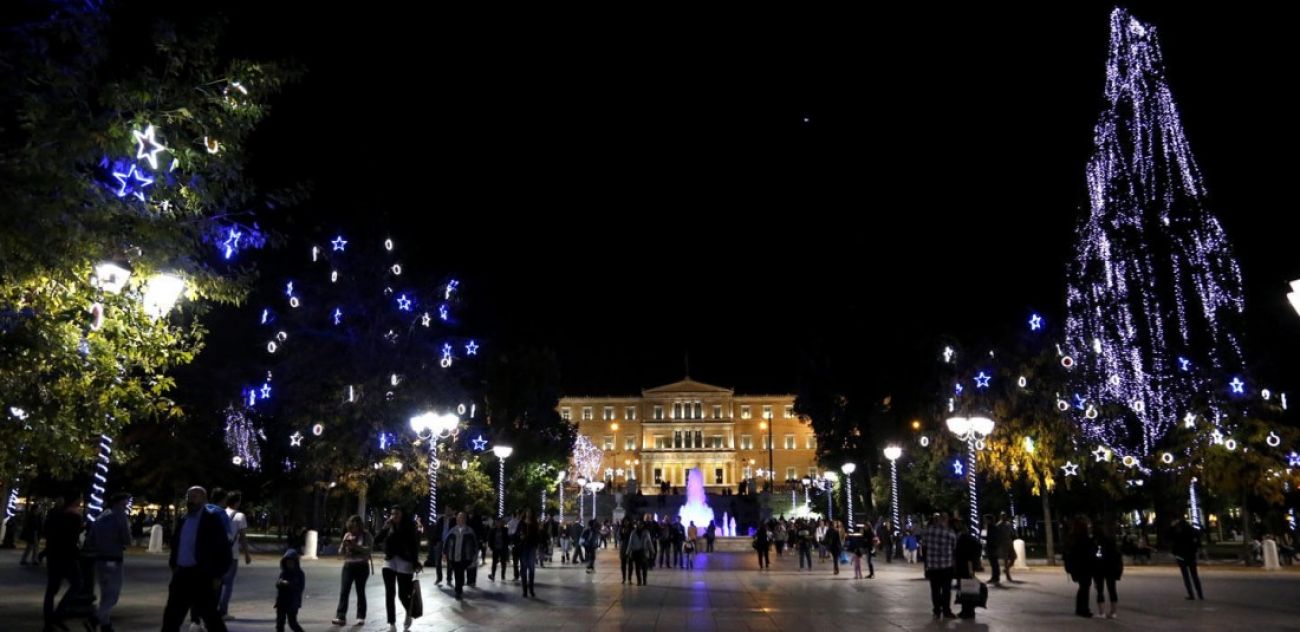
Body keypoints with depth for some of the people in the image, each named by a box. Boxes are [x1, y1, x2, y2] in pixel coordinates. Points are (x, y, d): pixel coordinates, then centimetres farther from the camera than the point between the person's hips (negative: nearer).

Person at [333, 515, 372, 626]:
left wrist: (355, 546, -26)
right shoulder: (347, 535, 9)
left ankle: (361, 617, 11)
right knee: (344, 591, -8)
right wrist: (344, 545, -12)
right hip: (348, 566, 3)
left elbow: (368, 549, -15)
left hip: (361, 566, -3)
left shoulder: (366, 535, -2)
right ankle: (341, 616, -11)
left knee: (360, 591, 3)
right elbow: (341, 552, 9)